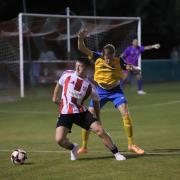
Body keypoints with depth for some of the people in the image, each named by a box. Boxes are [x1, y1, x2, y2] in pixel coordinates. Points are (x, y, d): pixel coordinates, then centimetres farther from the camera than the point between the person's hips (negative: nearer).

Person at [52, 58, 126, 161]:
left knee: (100, 130, -13)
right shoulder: (67, 75, -5)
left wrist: (97, 118, 12)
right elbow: (59, 85, 17)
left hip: (82, 113, 0)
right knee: (59, 139, -16)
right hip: (65, 113, 0)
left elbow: (96, 101, 11)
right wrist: (55, 97, 26)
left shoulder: (89, 85, -5)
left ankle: (116, 153, 2)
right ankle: (73, 148, 18)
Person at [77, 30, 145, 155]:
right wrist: (81, 38, -37)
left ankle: (131, 144, -4)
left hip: (116, 90, -1)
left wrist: (132, 68, -37)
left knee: (126, 114, -16)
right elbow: (82, 49, -17)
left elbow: (135, 70, -13)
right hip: (100, 91, 1)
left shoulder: (119, 61, -14)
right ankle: (84, 147, 11)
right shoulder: (98, 58, -14)